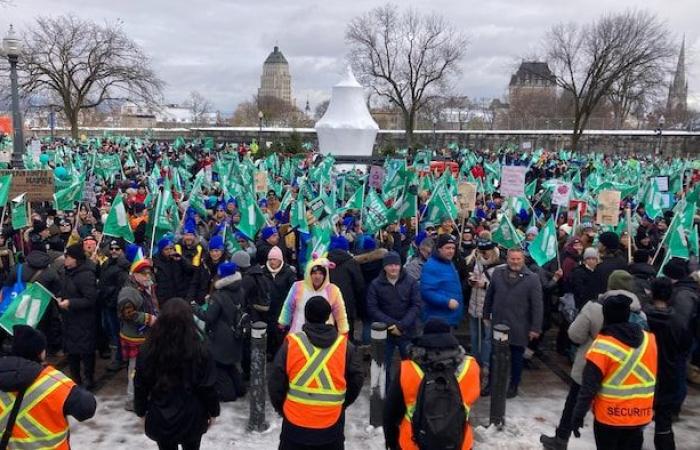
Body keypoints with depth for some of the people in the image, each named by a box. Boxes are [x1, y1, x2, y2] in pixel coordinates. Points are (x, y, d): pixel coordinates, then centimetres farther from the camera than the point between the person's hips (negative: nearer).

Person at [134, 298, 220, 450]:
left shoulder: (148, 350, -13)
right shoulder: (200, 350, -18)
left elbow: (140, 386, -2)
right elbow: (208, 387, -11)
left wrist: (141, 410, 13)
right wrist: (212, 411, 3)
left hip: (160, 418, 1)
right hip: (191, 417, -1)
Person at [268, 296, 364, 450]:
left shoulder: (291, 342, -9)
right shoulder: (344, 345, -5)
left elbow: (276, 380, -5)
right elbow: (356, 379, 2)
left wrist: (280, 407, 12)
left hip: (295, 421, -1)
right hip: (331, 423, 1)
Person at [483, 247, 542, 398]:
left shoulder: (532, 278, -8)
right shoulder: (497, 273, 2)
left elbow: (537, 305, -9)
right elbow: (489, 296, 11)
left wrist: (535, 328, -11)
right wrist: (486, 316, 12)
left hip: (519, 328, -3)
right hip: (498, 324, 3)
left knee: (516, 358, 11)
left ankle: (513, 386, 27)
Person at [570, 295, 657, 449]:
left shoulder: (603, 345, -19)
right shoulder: (649, 339, -4)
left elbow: (589, 387, -18)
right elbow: (652, 379, 8)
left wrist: (578, 415, -10)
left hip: (609, 417, -4)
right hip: (640, 415, 4)